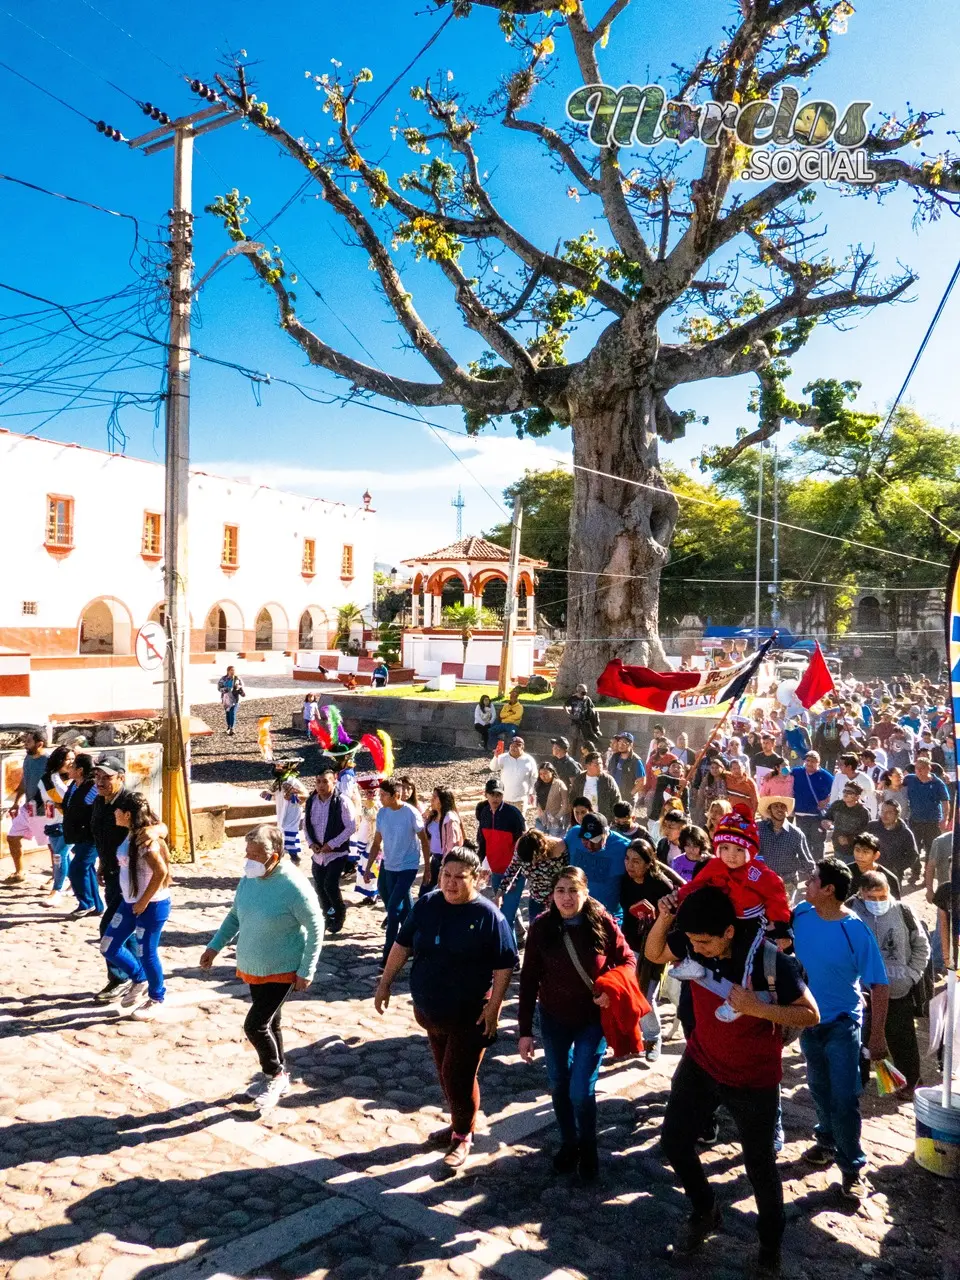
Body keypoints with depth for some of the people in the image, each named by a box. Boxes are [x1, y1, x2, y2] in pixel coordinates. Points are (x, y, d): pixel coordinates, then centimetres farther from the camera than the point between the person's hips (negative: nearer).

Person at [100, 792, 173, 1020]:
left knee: (146, 953, 3)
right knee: (109, 947, 12)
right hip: (130, 902, 9)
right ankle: (139, 980, 33)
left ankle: (156, 999, 25)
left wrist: (144, 902, -19)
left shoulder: (145, 839, -22)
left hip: (152, 905, -9)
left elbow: (161, 872, -27)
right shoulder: (131, 835, 5)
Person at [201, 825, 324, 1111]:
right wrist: (215, 946, 5)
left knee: (255, 1025, -7)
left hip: (281, 971, -7)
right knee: (269, 1023, 19)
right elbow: (235, 915, 11)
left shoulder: (293, 887, -25)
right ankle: (277, 1075, 38)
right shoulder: (249, 878, -6)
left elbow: (315, 928, -17)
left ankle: (275, 1076, 18)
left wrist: (306, 971, -16)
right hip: (251, 968, 7)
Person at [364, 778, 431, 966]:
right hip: (388, 866, 5)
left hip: (407, 867, -5)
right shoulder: (382, 813, -3)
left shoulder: (411, 813, -17)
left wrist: (427, 867, -2)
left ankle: (389, 952, 0)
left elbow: (424, 841, -5)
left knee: (394, 908, -10)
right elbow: (377, 843, 6)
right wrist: (368, 868, 4)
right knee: (404, 908, 14)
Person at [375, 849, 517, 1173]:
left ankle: (462, 1137, 20)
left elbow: (505, 965, -12)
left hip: (470, 1014, -5)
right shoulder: (426, 905, -2)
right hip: (430, 1010, 5)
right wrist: (385, 984, 7)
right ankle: (459, 1124, 37)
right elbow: (402, 945, 7)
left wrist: (494, 1007, -16)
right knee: (446, 1073, 17)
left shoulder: (488, 915, -15)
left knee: (459, 1076, -1)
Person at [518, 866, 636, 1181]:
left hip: (594, 1019, -2)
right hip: (554, 1020, 2)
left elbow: (627, 960, -3)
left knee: (581, 1090, -3)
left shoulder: (603, 923, -16)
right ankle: (568, 1143, 40)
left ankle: (588, 1147, 26)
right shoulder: (541, 927, -13)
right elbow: (529, 980, -7)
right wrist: (525, 1030, -6)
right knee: (560, 1087, 15)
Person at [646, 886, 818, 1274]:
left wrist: (757, 1008, -35)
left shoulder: (771, 962, -30)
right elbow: (653, 954, 0)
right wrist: (664, 918, -21)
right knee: (673, 1142, 9)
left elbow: (811, 1015, -20)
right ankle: (705, 1211, 37)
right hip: (700, 1064, 4)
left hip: (754, 1077, -4)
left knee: (760, 1166, 11)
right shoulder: (694, 942, -18)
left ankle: (770, 1245, 38)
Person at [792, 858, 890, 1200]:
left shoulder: (856, 931, -24)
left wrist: (877, 1036, -18)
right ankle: (827, 1141, 43)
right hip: (807, 1018, 5)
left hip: (841, 1023, -5)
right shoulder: (801, 914, -11)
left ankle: (853, 1167, 16)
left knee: (844, 1098, -2)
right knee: (819, 1089, 21)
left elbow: (879, 985, -18)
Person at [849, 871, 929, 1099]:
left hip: (898, 992, 0)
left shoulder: (903, 912, -8)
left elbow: (922, 946, 5)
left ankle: (910, 1082, 33)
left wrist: (912, 975, -1)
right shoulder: (851, 911, -12)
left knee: (902, 1040, 14)